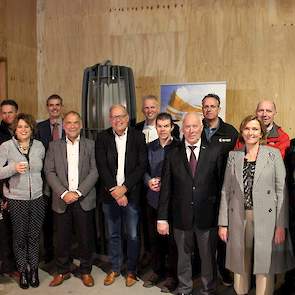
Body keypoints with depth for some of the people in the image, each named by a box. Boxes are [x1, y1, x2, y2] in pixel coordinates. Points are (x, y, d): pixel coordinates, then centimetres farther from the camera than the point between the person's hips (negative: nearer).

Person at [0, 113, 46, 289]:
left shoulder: (39, 146, 2)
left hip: (37, 198, 2)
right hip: (16, 199, -2)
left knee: (35, 236, 11)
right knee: (20, 236, 10)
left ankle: (34, 269, 29)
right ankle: (23, 271, 28)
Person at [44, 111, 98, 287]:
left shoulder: (90, 145, 3)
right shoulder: (54, 146, 6)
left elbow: (94, 171, -4)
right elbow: (49, 172, -1)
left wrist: (78, 192, -13)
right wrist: (64, 193, -12)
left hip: (84, 200, -1)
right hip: (61, 201, 1)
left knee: (85, 238, 7)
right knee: (62, 238, 9)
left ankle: (86, 271, 25)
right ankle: (63, 271, 28)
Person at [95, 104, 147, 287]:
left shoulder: (138, 137, -1)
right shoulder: (102, 138, 1)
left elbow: (142, 166, -6)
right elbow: (102, 167, -4)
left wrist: (124, 188, -13)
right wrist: (114, 190, -13)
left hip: (131, 194, -1)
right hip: (110, 194, 1)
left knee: (133, 236, 6)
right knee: (113, 235, 14)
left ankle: (131, 270, 25)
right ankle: (115, 268, 31)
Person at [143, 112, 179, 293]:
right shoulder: (150, 147, 9)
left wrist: (164, 183, -17)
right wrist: (149, 181, -5)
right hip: (153, 199, 5)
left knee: (172, 239, 4)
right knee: (155, 237, 14)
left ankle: (172, 275, 20)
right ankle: (157, 271, 31)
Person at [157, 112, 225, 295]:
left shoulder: (215, 152, -3)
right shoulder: (173, 155, 1)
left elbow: (222, 184, -4)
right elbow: (166, 189, -1)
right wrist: (162, 218, -3)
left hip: (208, 217, -1)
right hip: (181, 217, 1)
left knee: (208, 257, 15)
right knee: (183, 256, 18)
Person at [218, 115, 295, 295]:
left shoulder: (274, 154, 1)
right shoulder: (233, 156, 8)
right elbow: (226, 190, 7)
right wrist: (223, 223, 2)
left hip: (266, 219, -2)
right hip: (239, 219, 2)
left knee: (265, 267, 3)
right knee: (240, 265, 11)